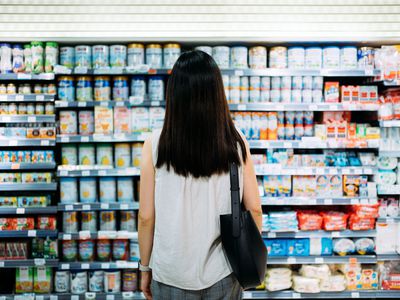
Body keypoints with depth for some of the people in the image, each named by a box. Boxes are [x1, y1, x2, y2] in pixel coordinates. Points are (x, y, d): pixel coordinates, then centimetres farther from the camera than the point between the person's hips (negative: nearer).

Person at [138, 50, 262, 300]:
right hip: (223, 272, 1)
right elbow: (254, 208, -4)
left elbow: (146, 217, -9)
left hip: (172, 275, -1)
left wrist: (145, 267, 5)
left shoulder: (156, 145, -14)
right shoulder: (236, 142, -11)